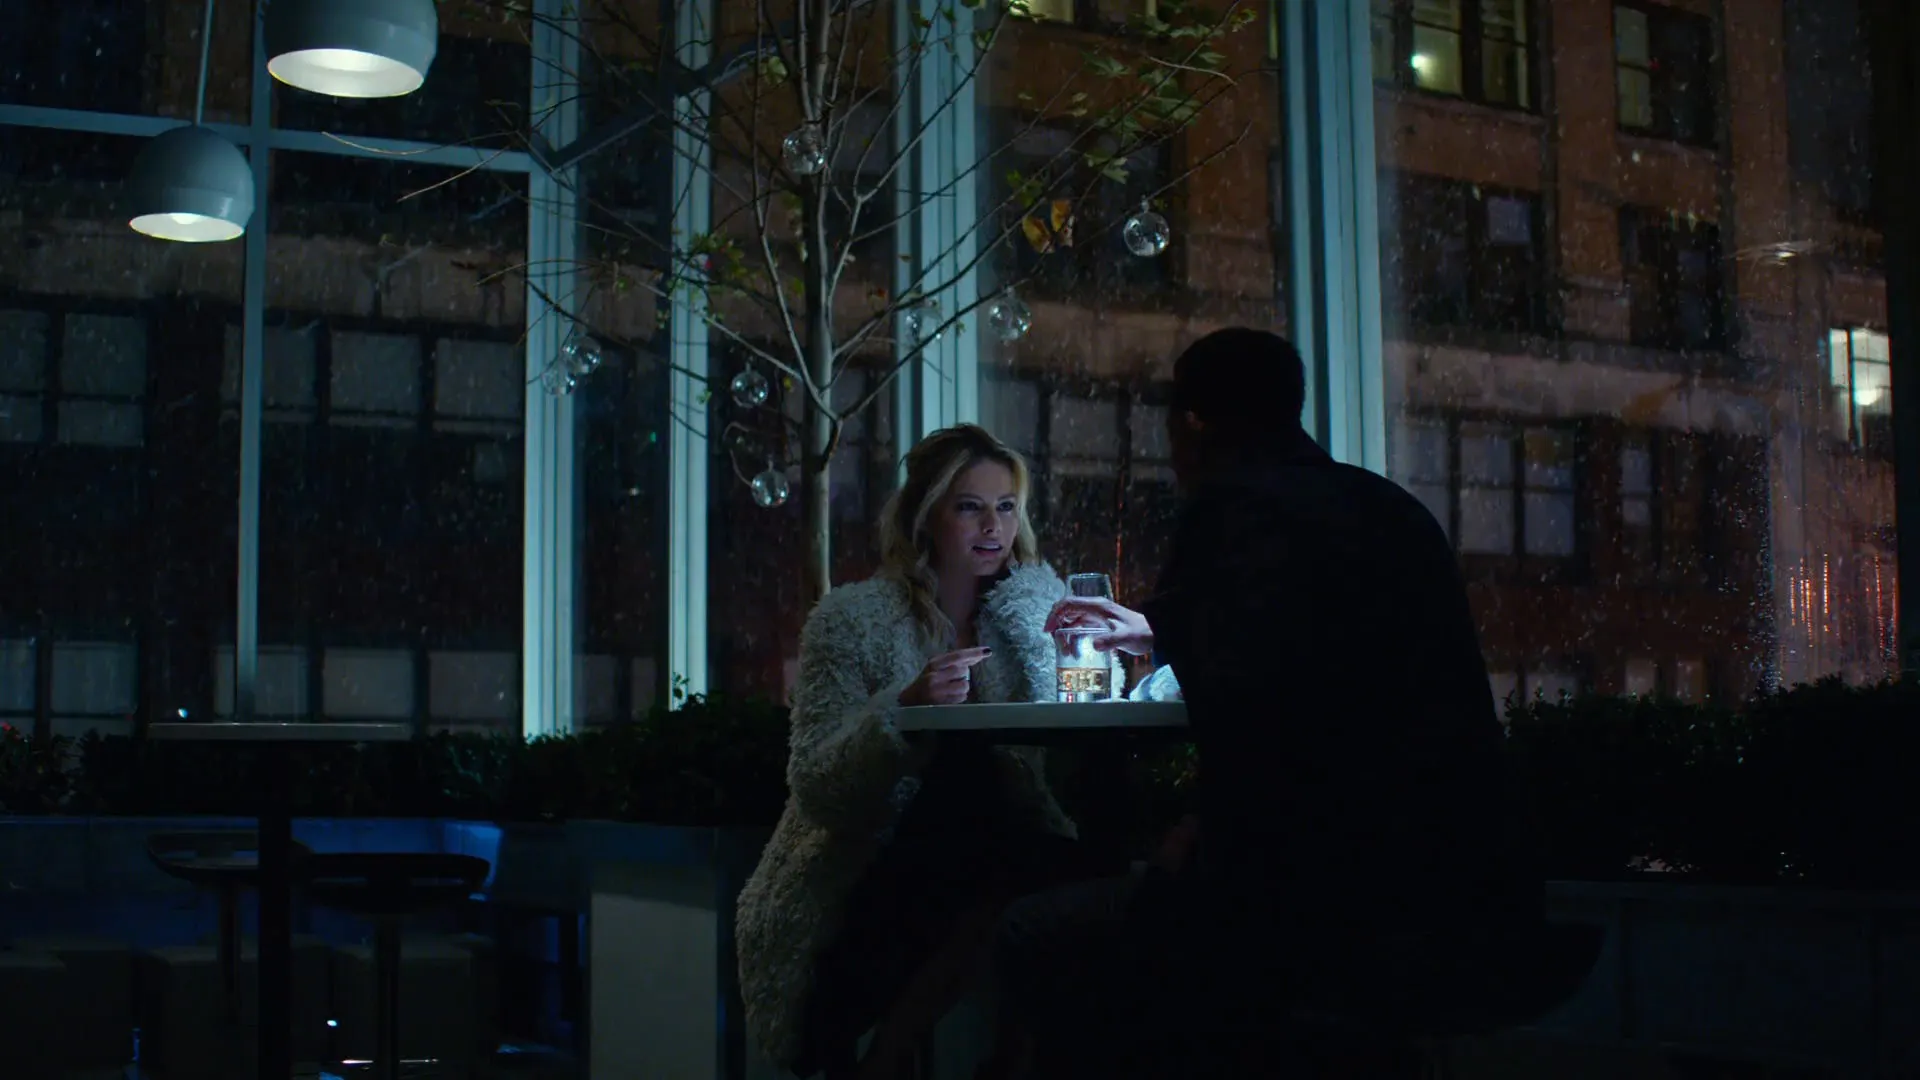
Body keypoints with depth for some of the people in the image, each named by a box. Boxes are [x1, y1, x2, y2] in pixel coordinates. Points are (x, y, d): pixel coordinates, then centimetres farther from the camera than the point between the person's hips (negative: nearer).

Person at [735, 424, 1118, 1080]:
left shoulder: (1036, 603, 11)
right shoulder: (851, 620, -2)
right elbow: (816, 791, -11)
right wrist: (905, 707, -25)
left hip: (984, 867, 4)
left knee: (1074, 873, -29)